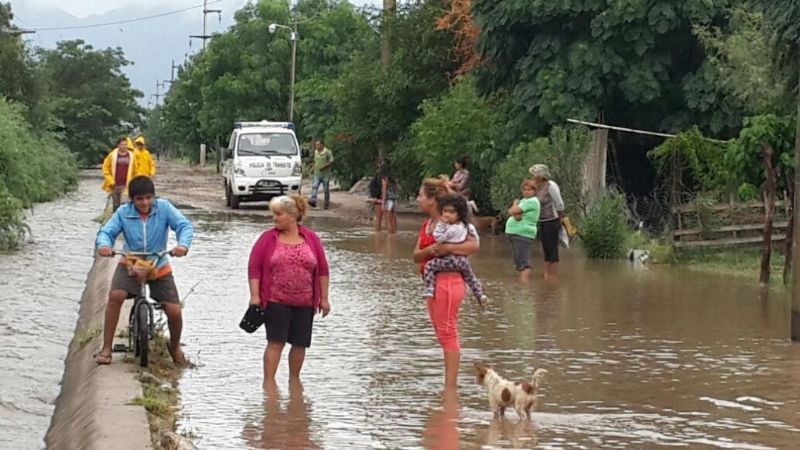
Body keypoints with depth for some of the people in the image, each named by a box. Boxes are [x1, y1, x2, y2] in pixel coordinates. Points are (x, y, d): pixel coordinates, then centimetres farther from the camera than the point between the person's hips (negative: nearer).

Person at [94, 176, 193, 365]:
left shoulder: (164, 208, -12)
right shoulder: (123, 213, -11)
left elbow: (184, 225, -20)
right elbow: (106, 231, -16)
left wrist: (183, 244, -41)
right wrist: (104, 245, -41)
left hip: (159, 268, 0)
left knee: (174, 311, -10)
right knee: (115, 295, -28)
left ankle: (175, 346, 23)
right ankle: (106, 348, -17)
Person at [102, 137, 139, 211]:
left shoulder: (131, 156, 3)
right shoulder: (112, 155, 0)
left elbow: (135, 171, 9)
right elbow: (105, 168, 5)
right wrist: (110, 181, -2)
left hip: (126, 186, -1)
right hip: (115, 186, 1)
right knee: (116, 205, 11)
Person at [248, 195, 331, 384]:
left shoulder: (311, 239, 4)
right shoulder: (268, 239, 0)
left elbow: (322, 270, 8)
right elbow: (254, 267, -2)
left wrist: (324, 298, 5)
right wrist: (255, 295, -10)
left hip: (305, 303, 2)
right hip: (276, 302, -2)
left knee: (300, 343, 8)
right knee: (276, 342, -9)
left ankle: (294, 381, 24)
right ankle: (268, 382, -7)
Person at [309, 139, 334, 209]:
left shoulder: (327, 152, -7)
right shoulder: (315, 152, 11)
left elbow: (331, 162, -9)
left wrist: (324, 166, -20)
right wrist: (314, 167, 8)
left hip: (325, 174, -4)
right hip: (317, 174, 4)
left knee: (326, 190, 3)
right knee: (314, 187, -15)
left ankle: (327, 204, 14)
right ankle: (313, 201, -25)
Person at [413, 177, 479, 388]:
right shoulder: (427, 225, 14)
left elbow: (474, 245, -22)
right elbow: (416, 256, 4)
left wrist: (448, 248, -29)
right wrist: (431, 250, -17)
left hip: (448, 281, -10)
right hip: (434, 282, 10)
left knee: (448, 335, -8)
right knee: (443, 336, 12)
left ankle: (450, 388, -6)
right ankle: (450, 386, 17)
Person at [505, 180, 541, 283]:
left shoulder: (533, 201, -10)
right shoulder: (523, 200, 20)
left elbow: (514, 211, -16)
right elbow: (510, 211, 8)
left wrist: (515, 203, 6)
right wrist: (515, 214, -14)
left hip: (523, 234, -10)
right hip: (514, 233, 10)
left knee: (523, 262, -14)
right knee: (519, 262, 15)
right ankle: (522, 282, 22)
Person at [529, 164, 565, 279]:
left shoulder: (551, 186, -15)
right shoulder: (538, 187, 8)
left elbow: (560, 204, -12)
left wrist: (561, 218, -3)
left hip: (552, 221, -8)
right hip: (542, 222, 8)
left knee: (553, 249, -4)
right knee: (546, 250, 11)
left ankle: (554, 277, -1)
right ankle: (546, 276, 16)